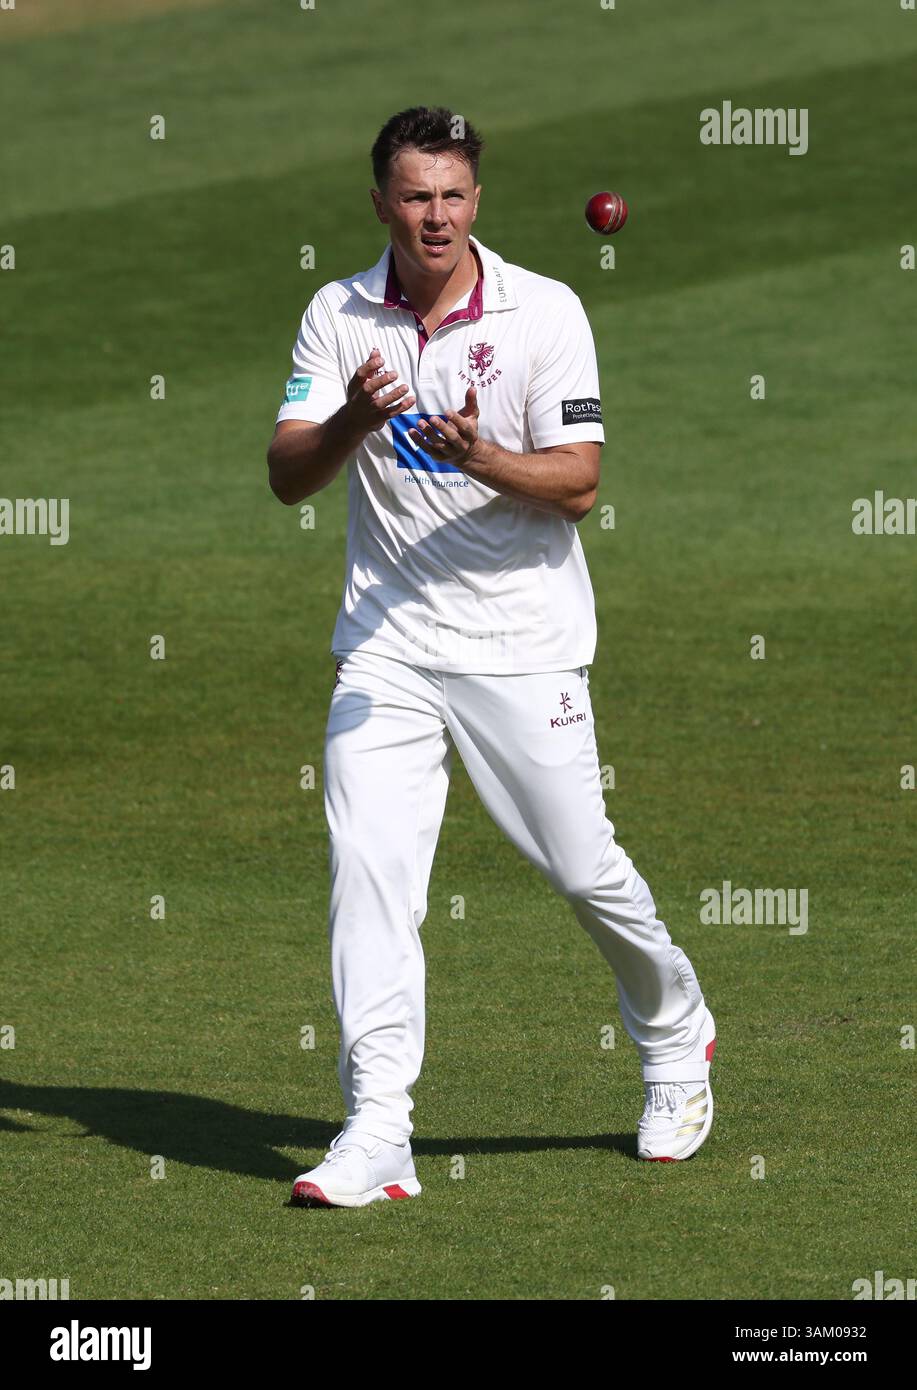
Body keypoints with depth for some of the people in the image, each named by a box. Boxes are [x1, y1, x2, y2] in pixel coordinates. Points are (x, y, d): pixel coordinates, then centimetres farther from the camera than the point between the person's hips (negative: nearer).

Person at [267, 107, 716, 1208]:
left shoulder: (546, 312, -6)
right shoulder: (339, 317, 1)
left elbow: (578, 484, -11)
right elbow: (287, 477, -6)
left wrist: (480, 457, -30)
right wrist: (351, 422, -27)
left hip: (523, 648, -2)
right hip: (384, 648, 2)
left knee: (582, 868, 3)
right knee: (367, 866, -12)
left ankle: (676, 1040, 31)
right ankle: (376, 1134, -12)